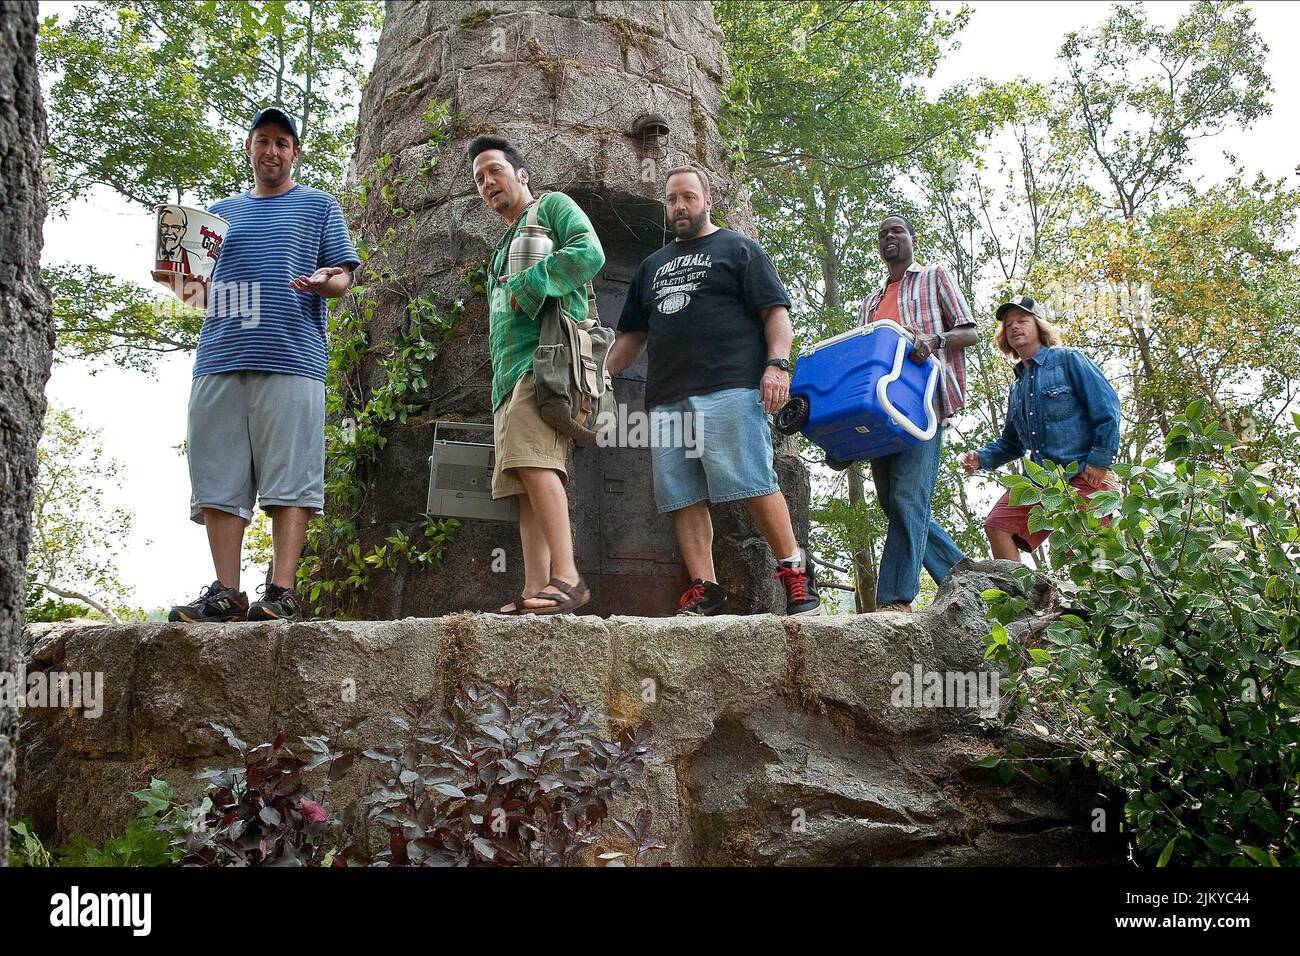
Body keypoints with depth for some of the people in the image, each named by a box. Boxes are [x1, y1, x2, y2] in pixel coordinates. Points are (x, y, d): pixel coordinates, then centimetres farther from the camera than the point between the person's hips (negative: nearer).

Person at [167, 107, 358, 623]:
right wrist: (190, 286, 2)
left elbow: (342, 278, 10)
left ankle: (282, 593, -11)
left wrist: (323, 281, -14)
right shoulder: (221, 211, 27)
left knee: (289, 479, -10)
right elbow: (199, 288, 26)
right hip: (219, 358, 4)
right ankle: (226, 593, 0)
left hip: (292, 357, -4)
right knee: (218, 479, -2)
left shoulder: (318, 205, 18)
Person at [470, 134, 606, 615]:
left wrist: (526, 286, -9)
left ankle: (566, 578, -30)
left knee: (531, 458, -26)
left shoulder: (553, 206, 11)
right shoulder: (505, 246, 34)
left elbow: (589, 253, -9)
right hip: (509, 372, 9)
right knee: (525, 485, -2)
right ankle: (533, 593, -7)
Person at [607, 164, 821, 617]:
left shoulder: (739, 249, 13)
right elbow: (632, 334, 31)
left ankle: (794, 569, -6)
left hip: (730, 389, -6)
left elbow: (776, 312, 3)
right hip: (667, 398, 6)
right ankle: (704, 590, -2)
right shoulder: (653, 265, 29)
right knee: (683, 497, -3)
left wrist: (777, 364, -13)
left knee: (753, 484, -14)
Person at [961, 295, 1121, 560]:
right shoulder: (1017, 386, 20)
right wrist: (981, 458, 8)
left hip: (1084, 476, -6)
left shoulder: (1068, 360, 1)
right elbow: (1012, 442, 26)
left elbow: (1108, 407, -6)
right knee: (997, 525, -8)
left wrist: (1099, 459, -12)